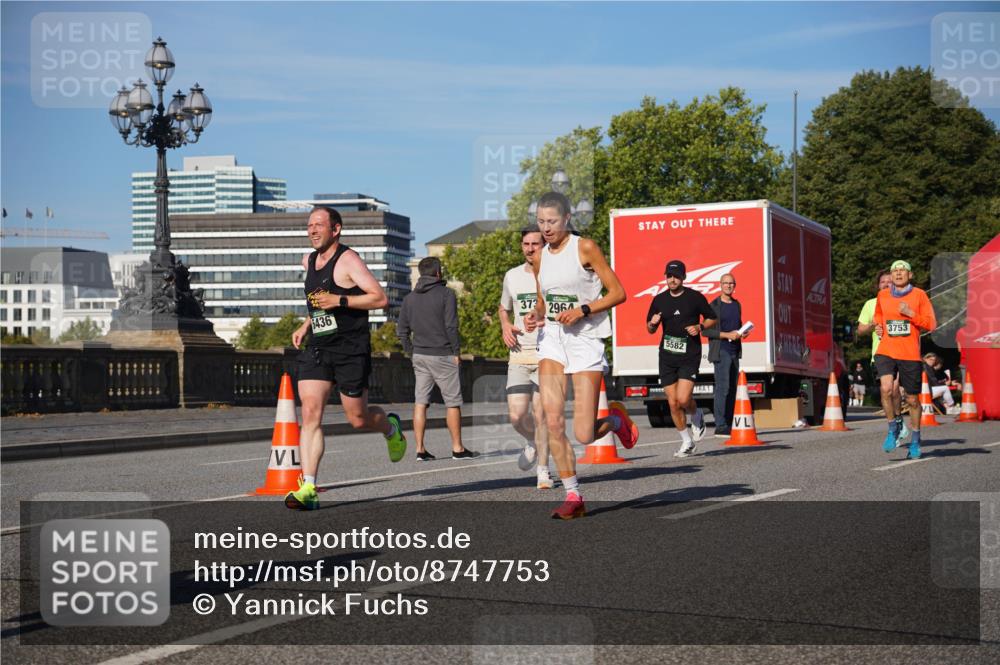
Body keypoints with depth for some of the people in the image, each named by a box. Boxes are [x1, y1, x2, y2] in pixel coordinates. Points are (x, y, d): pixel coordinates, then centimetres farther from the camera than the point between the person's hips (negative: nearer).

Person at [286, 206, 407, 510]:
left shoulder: (348, 260, -10)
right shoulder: (309, 261, 14)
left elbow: (380, 298, -16)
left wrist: (339, 300, -22)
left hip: (351, 349, -6)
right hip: (316, 349, 6)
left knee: (358, 419, 2)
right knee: (310, 414, -9)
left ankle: (390, 426, 38)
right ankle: (308, 489, -13)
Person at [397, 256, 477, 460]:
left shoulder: (410, 298, 9)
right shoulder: (446, 294, -7)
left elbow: (401, 330, 9)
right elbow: (451, 326, -13)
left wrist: (412, 351, 15)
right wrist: (456, 352, -5)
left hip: (419, 356, 5)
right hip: (442, 355, -5)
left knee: (420, 402, 5)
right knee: (453, 402, 4)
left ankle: (420, 449, 2)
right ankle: (457, 448, 7)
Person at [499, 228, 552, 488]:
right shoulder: (512, 276, 12)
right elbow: (503, 308, 28)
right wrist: (505, 326, 6)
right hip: (520, 353, 3)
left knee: (540, 414, -8)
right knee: (517, 415, -6)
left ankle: (543, 469, 9)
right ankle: (533, 442, 27)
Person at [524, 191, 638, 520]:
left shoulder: (585, 247, -5)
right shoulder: (540, 259, 11)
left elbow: (618, 293, -6)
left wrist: (582, 311, -17)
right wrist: (535, 316, 2)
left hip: (585, 340, -5)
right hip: (551, 339, 5)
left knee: (584, 435, -8)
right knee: (553, 422, -11)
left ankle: (616, 420, 28)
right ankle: (573, 497, 2)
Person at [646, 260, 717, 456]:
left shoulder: (695, 297, -2)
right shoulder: (659, 300, 7)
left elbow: (712, 318, 10)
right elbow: (650, 329, 14)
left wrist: (700, 327, -9)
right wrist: (653, 323, -9)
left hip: (689, 356, -3)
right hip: (666, 357, 3)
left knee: (683, 399, -17)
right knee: (673, 403, 3)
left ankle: (696, 417, 18)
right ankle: (687, 442, 20)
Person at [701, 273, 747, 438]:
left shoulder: (737, 305, 15)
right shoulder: (714, 306, -6)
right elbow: (705, 331, -11)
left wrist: (743, 332, 6)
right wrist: (727, 335, -19)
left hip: (734, 351, 7)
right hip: (720, 351, -7)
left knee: (732, 389, 7)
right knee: (723, 387, -13)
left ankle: (728, 426, 11)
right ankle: (720, 427, -15)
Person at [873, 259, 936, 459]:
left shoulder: (919, 295, 0)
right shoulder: (882, 295, 9)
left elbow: (931, 324, -3)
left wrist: (911, 314, -15)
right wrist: (878, 325, 9)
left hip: (910, 354, -1)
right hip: (886, 351, 1)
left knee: (912, 400, 7)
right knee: (886, 389, -23)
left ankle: (915, 440, 27)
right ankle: (893, 429, 0)